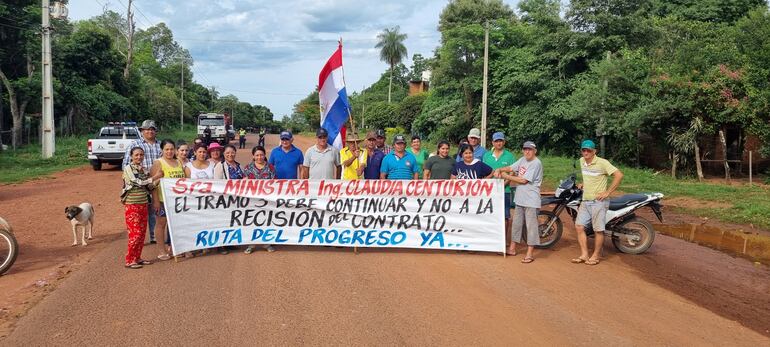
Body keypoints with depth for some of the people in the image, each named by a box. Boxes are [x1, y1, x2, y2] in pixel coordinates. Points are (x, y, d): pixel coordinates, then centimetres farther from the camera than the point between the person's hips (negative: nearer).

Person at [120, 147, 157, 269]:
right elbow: (138, 182, -17)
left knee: (142, 233, 8)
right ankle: (129, 260, 1)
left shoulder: (144, 170, 11)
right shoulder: (128, 169, -7)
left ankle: (137, 258, 18)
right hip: (132, 205, -6)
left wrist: (154, 183, -5)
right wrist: (153, 178, -9)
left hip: (143, 204, 6)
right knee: (135, 234, -8)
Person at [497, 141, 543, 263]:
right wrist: (500, 170, -11)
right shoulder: (522, 160, 11)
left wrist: (506, 177, -8)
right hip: (520, 199, 8)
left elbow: (523, 180, -15)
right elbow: (510, 168, 10)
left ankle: (530, 254, 0)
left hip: (531, 200, -8)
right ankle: (512, 248, 27)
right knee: (516, 224, 16)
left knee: (531, 225, -4)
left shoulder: (536, 163, -13)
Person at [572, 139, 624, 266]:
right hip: (585, 201, 7)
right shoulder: (582, 161, 8)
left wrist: (607, 192, -18)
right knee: (579, 227, 1)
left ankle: (595, 256, 11)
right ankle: (584, 255, 8)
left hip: (598, 201, -7)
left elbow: (619, 175, -19)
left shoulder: (602, 163, -14)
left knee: (598, 230, 0)